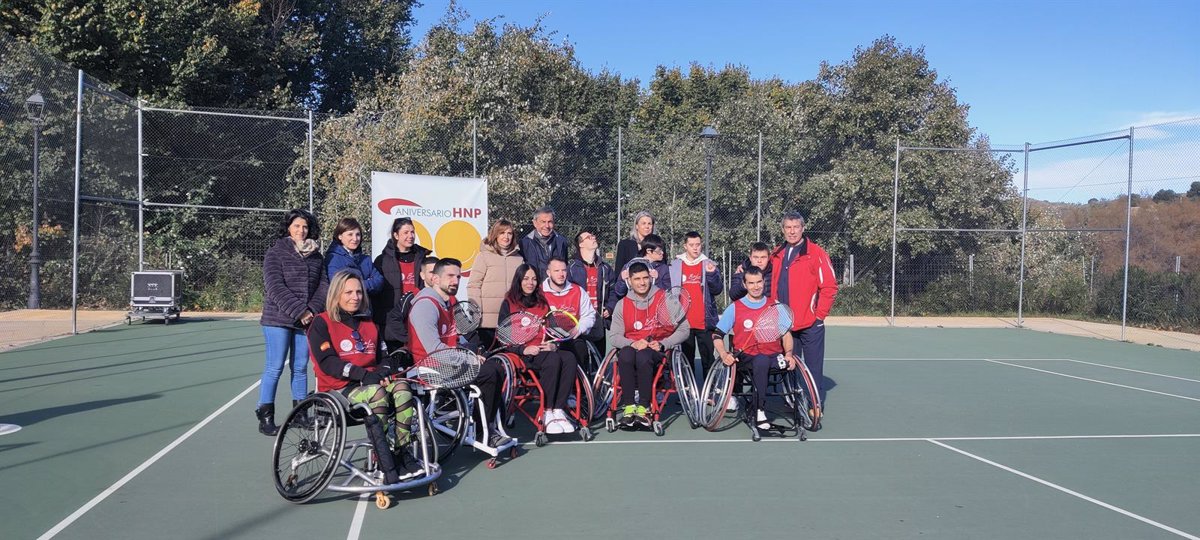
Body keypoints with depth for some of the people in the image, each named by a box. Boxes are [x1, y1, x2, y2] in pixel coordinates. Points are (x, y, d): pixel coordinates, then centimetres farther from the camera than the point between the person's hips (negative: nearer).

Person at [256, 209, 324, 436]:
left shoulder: (315, 255, 12)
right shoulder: (275, 253, -1)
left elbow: (322, 285, 8)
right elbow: (275, 287, -10)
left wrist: (313, 310, -9)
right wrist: (299, 311, -16)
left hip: (307, 320, 4)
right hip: (278, 319, -4)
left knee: (301, 368, 8)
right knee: (274, 367, -3)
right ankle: (265, 416, 4)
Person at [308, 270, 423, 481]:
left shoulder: (369, 324, 21)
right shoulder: (322, 323, 1)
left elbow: (380, 357, 20)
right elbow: (327, 362, -11)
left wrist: (384, 370, -6)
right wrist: (363, 374, -22)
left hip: (370, 383, 5)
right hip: (338, 388, -5)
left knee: (401, 387, -27)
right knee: (376, 393, -35)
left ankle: (400, 452, -24)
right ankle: (384, 463, -32)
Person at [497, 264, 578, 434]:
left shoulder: (543, 303, 22)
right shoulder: (509, 304, 8)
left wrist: (553, 345, -2)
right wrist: (524, 349, -15)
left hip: (545, 350, 5)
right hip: (522, 354, -5)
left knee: (569, 358, -28)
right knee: (553, 360, -34)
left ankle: (559, 410, -29)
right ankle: (547, 413, -29)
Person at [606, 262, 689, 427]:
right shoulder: (623, 304, 10)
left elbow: (683, 330, 4)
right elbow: (613, 336, 5)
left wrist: (662, 344, -11)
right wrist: (633, 343, -15)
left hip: (659, 351, -2)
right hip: (632, 347, 2)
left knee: (643, 356, -37)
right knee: (625, 355, -35)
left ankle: (644, 407, -31)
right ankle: (629, 406, -30)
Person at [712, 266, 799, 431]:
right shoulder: (735, 308, 8)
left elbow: (786, 334, 14)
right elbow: (717, 335, 7)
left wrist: (788, 354, -6)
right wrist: (724, 354, -12)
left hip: (774, 356, 2)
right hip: (746, 358, -2)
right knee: (761, 361, -38)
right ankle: (759, 411, -28)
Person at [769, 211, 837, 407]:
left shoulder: (816, 254, -7)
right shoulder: (777, 255, 10)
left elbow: (829, 287, -9)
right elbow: (773, 288, 19)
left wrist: (819, 315, -9)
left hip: (810, 324, -5)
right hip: (785, 323, 5)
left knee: (813, 367, 0)